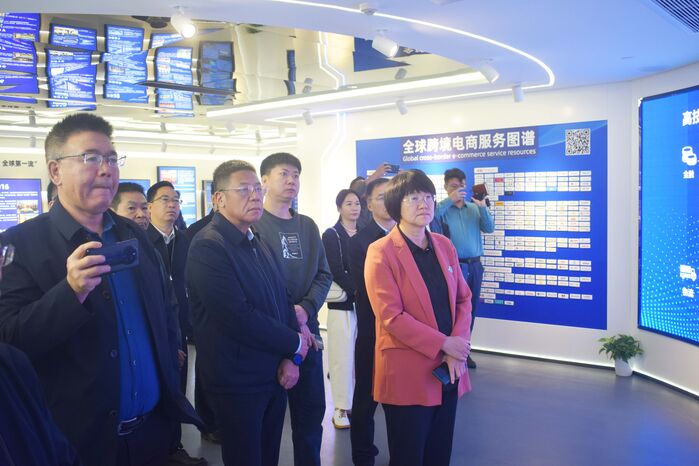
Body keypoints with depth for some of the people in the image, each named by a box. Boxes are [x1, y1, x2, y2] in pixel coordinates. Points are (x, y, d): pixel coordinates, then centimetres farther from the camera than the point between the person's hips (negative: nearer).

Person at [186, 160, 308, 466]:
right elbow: (238, 317, -26)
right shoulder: (208, 246, -17)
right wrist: (294, 344, -13)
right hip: (238, 381, -7)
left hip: (274, 375, 7)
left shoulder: (258, 243, 10)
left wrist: (290, 358, -4)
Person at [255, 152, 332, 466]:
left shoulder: (308, 226, 13)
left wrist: (305, 308, -9)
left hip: (306, 330, 5)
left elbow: (323, 275, 8)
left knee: (312, 408, 13)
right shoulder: (253, 224, -5)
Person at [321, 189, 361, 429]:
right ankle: (341, 409, 8)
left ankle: (357, 403, 17)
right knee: (343, 356, -2)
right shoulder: (331, 235, -1)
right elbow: (336, 272, -9)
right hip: (342, 303, -4)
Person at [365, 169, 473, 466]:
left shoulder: (444, 246, 7)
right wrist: (443, 344, -17)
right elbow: (390, 316, -17)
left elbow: (463, 299, 8)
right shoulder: (381, 252, -11)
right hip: (408, 372, -5)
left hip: (448, 369, 6)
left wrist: (458, 349, -8)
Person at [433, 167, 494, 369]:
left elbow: (489, 228, 2)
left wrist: (482, 206, -12)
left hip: (474, 265, 5)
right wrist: (449, 200, -21)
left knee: (470, 309, 12)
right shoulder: (442, 208, -1)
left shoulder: (474, 208, 12)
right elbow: (431, 217, -23)